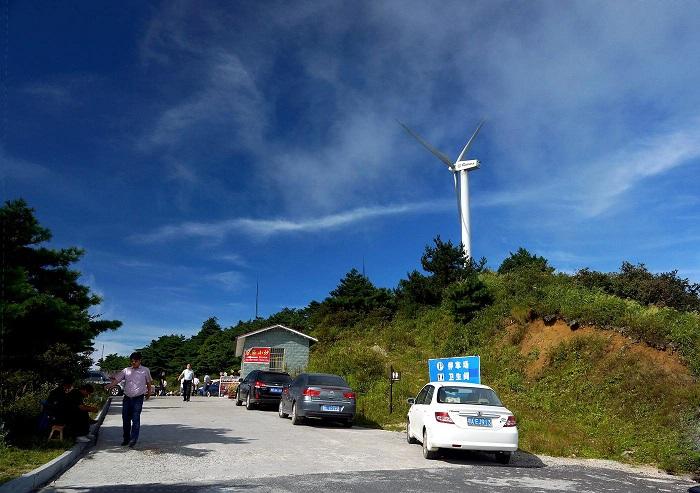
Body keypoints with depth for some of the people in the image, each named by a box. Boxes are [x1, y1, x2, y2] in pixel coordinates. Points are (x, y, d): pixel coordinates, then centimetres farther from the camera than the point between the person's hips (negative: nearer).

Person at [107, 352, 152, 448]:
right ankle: (126, 439, 22)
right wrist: (108, 387, -16)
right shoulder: (126, 370, 5)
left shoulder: (145, 370, 0)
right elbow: (116, 380, -1)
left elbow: (148, 382, 13)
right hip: (127, 397, 3)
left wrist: (149, 392, 21)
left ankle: (133, 440, -5)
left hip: (138, 398, -3)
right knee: (125, 419, 8)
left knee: (135, 419, -8)